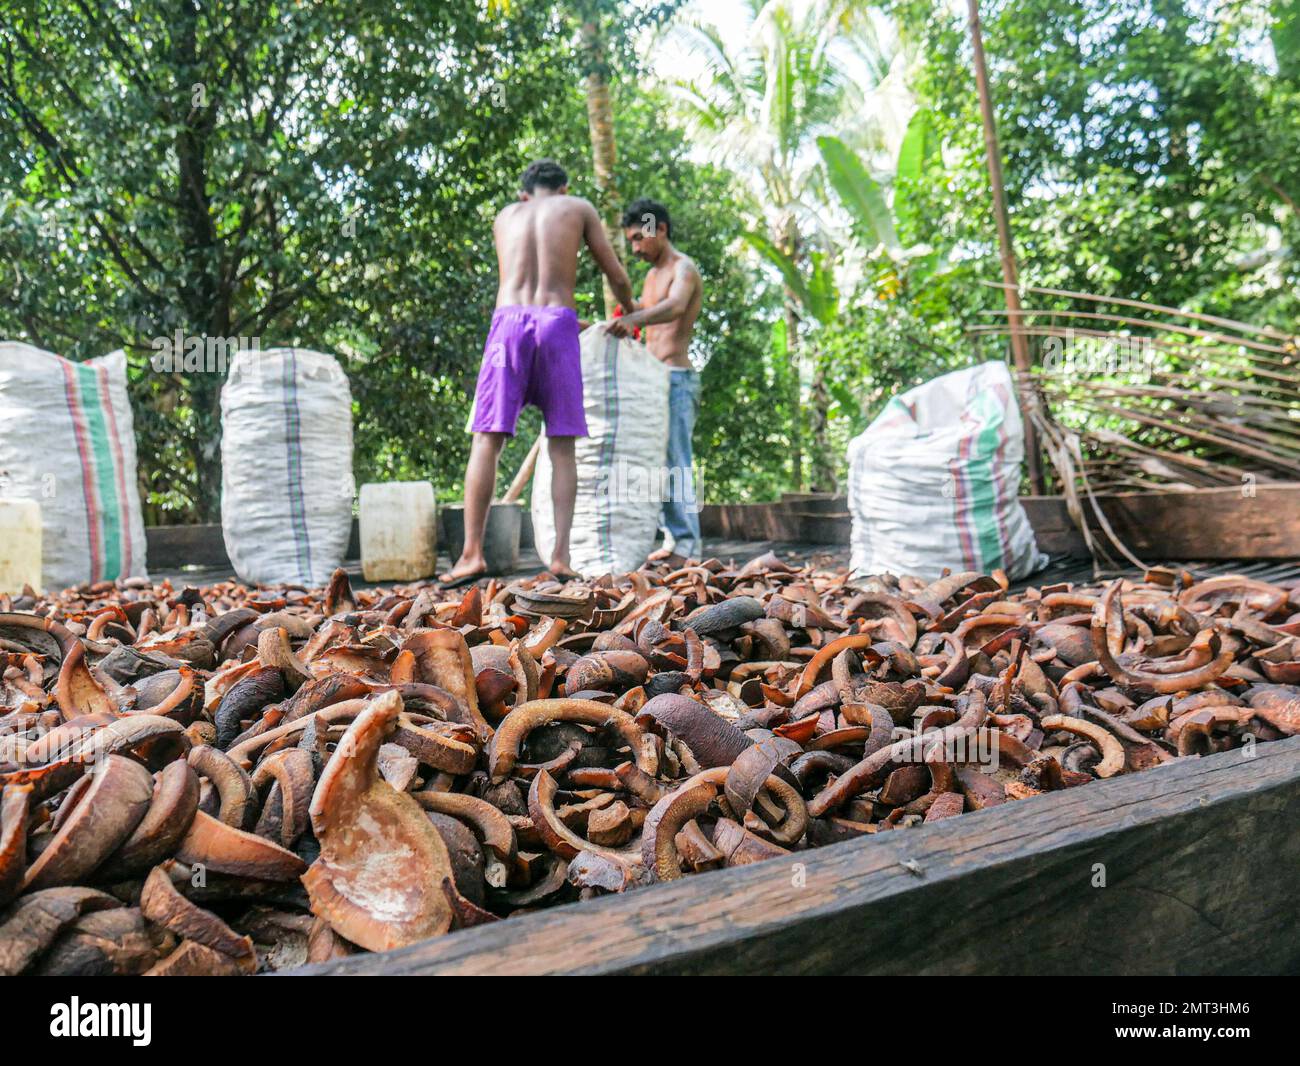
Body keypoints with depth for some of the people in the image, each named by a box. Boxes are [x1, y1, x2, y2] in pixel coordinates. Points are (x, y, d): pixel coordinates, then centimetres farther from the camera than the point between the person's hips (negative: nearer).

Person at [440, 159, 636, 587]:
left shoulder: (505, 216, 25)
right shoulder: (579, 207, 19)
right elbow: (617, 277, 19)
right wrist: (630, 315, 40)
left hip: (509, 320, 1)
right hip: (557, 323, -1)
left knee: (487, 439, -1)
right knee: (561, 447, 2)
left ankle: (472, 554, -8)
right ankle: (561, 556, -5)